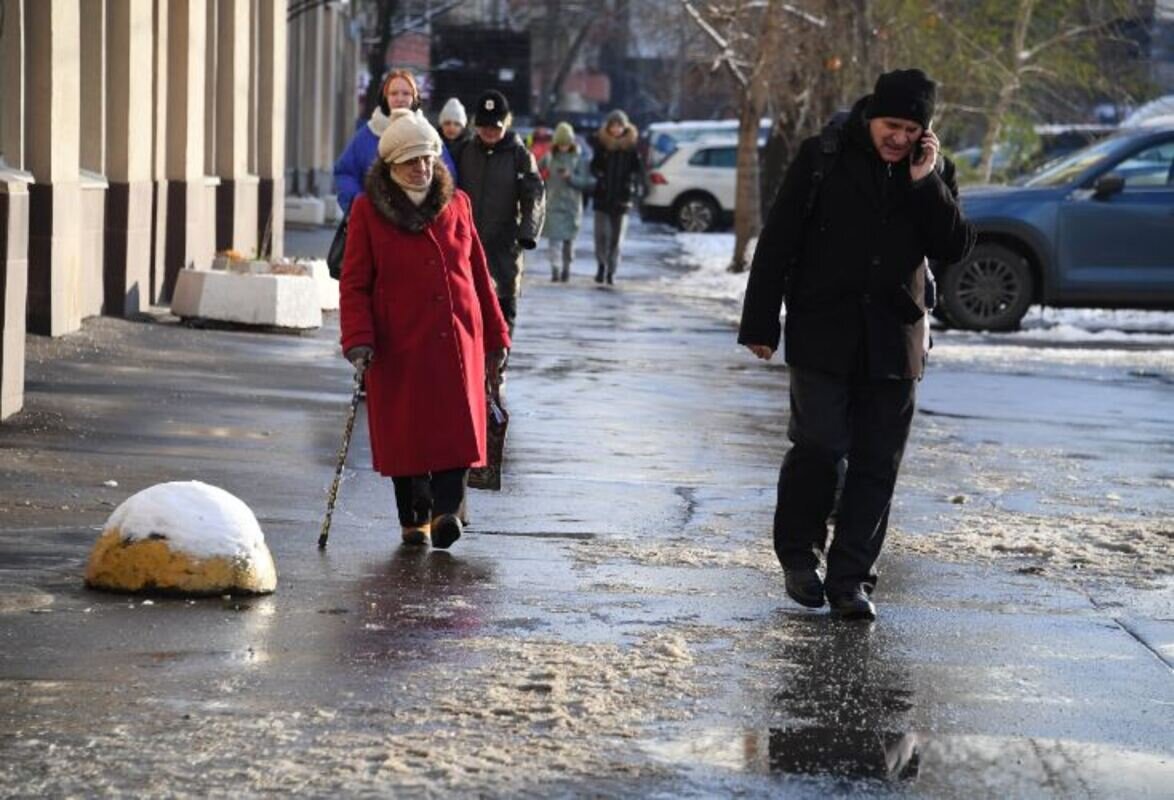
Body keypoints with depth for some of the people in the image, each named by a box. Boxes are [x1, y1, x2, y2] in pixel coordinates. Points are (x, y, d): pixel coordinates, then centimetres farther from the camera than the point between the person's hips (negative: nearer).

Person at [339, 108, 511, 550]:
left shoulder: (456, 203, 10)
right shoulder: (369, 210, 1)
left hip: (456, 339, 2)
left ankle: (446, 510, -14)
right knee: (406, 432, 3)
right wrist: (358, 340, -13)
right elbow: (354, 283, -1)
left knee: (457, 427, -11)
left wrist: (494, 337, 16)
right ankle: (414, 520, 16)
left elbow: (478, 273, 15)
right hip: (399, 343, -2)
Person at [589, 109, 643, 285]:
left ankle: (611, 271, 14)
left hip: (622, 197, 0)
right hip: (603, 196, 0)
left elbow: (639, 169, 3)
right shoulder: (602, 142, 1)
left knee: (617, 236, 4)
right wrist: (599, 174, -13)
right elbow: (594, 166, 5)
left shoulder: (631, 145, 0)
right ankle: (602, 265, 13)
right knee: (602, 234, -6)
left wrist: (630, 178, -12)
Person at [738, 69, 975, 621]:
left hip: (892, 342, 3)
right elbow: (778, 241, -1)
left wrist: (925, 183, -13)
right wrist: (760, 323, -3)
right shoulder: (823, 157, -3)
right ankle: (798, 553, 13)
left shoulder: (933, 175, 6)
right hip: (822, 333, -3)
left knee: (877, 464, 2)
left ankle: (851, 579, 8)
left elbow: (954, 249, -3)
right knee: (819, 445, -9)